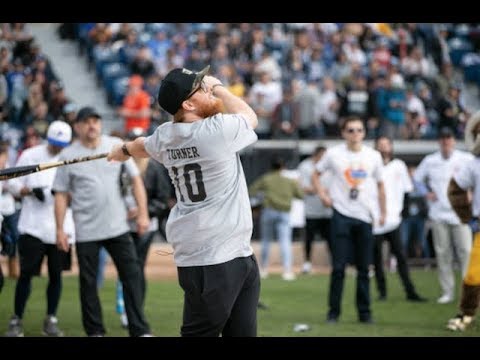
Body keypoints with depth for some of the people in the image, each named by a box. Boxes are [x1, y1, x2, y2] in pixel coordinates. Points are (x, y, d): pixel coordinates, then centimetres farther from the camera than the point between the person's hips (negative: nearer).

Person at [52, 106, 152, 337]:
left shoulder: (117, 146, 2)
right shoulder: (68, 156, -1)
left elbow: (135, 179, 5)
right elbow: (61, 194, 1)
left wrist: (142, 214, -2)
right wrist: (60, 229, -4)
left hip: (118, 227, 1)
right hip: (86, 231, -1)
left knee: (132, 275, -3)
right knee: (88, 282, 5)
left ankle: (140, 330, 0)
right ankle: (95, 332, 16)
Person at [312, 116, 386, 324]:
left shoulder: (373, 156, 6)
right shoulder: (334, 154, -1)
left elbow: (380, 185, 15)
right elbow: (315, 175, 12)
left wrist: (383, 212, 12)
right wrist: (322, 195, -1)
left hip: (365, 217, 2)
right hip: (341, 215, -2)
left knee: (364, 268, 5)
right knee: (338, 267, -4)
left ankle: (364, 312, 12)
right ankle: (333, 311, 4)